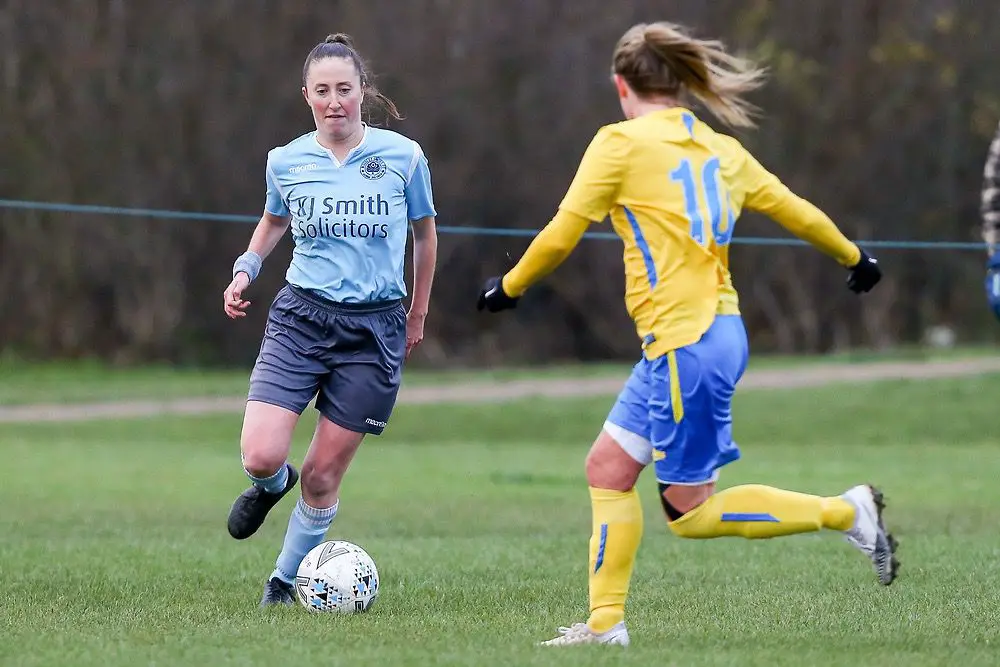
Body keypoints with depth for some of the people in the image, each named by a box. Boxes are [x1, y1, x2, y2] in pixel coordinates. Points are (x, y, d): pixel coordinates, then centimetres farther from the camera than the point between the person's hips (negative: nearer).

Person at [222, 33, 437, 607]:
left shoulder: (403, 156, -3)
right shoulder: (286, 161, 2)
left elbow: (424, 232, 13)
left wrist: (418, 314, 19)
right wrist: (246, 269, 7)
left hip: (375, 329, -1)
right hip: (301, 317, 1)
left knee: (324, 476, 0)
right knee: (261, 457, -16)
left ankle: (285, 581, 21)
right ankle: (271, 486, 22)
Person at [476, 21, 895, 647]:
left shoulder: (621, 142, -8)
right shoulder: (722, 150, 11)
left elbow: (561, 235, -6)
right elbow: (800, 213, 20)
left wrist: (510, 287, 11)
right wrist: (854, 257, 38)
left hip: (684, 346, -8)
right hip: (718, 332, 8)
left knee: (689, 511, 2)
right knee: (609, 468, 12)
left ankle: (846, 512, 0)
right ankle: (606, 623, 10)